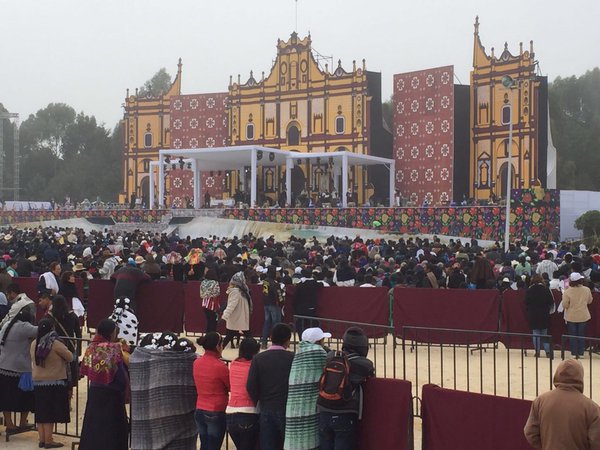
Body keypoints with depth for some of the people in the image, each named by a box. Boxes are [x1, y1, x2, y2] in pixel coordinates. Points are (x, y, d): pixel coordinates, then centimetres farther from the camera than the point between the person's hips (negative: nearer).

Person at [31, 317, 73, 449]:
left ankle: (42, 439, 14)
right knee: (50, 413, -1)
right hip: (54, 383, -6)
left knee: (41, 413, 10)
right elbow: (70, 357, -6)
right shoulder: (55, 344, -14)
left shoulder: (34, 344, 3)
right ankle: (48, 440, 1)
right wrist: (60, 358, 12)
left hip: (37, 383, 6)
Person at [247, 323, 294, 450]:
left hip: (266, 411, 2)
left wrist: (258, 401, 11)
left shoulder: (258, 359, -2)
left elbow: (251, 387, -5)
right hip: (288, 410, -2)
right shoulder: (293, 358, -7)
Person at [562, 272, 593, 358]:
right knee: (581, 335, 13)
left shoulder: (567, 292, -19)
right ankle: (580, 353, 16)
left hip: (571, 317, -2)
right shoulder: (587, 290, -10)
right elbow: (589, 301, 6)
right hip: (583, 316, 2)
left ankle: (574, 353, 12)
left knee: (572, 336, 10)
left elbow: (565, 305, -12)